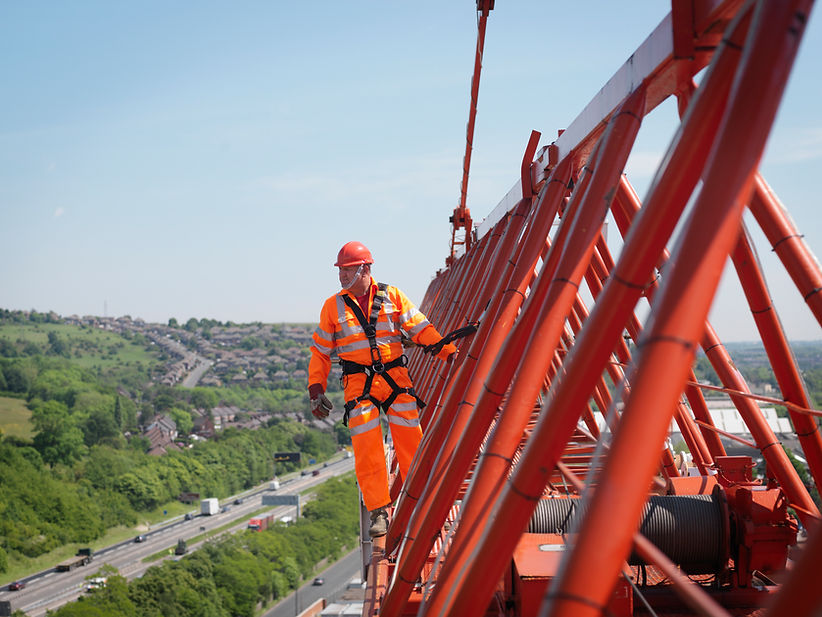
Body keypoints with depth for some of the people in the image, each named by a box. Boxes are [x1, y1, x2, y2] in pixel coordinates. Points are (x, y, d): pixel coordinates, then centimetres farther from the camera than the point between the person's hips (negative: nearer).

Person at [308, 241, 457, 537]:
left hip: (396, 377, 0)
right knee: (367, 448, -8)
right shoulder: (333, 306, 7)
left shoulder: (392, 296, 5)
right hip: (358, 383, 0)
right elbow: (320, 352, 12)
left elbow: (421, 330, 5)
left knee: (411, 441, -3)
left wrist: (449, 352, -6)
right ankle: (379, 512, 0)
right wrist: (316, 390, 5)